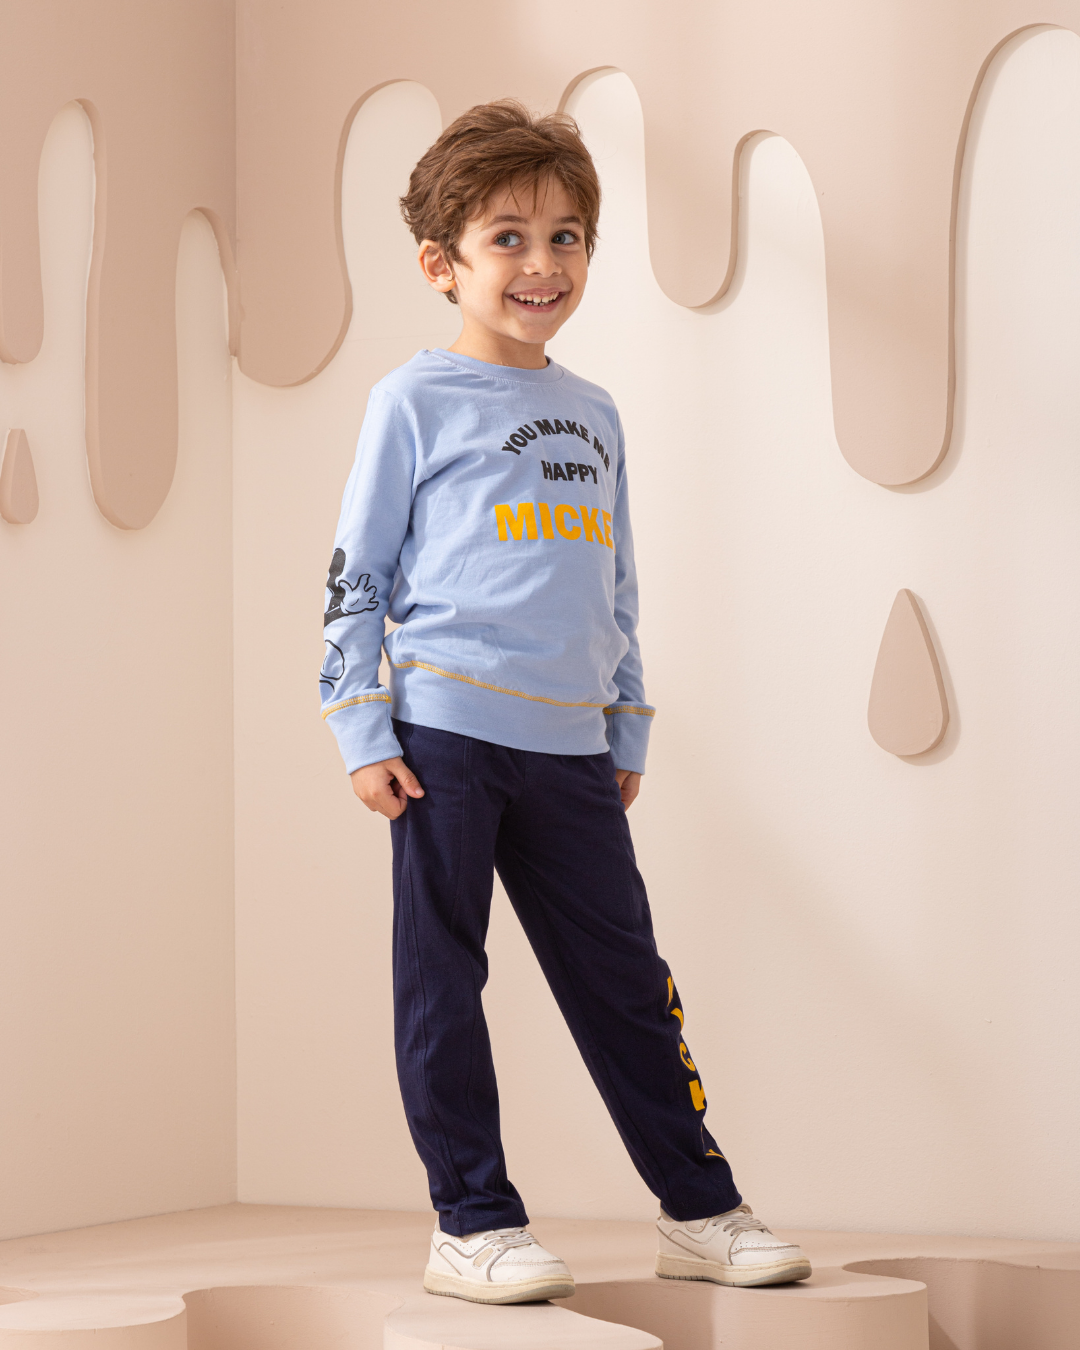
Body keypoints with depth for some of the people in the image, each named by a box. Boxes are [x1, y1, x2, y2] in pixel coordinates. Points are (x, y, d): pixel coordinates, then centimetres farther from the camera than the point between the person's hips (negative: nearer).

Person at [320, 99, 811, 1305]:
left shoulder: (594, 416, 17)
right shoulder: (413, 403, 0)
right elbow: (354, 574, -1)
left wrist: (628, 730, 21)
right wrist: (363, 735, -7)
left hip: (571, 749, 5)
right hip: (445, 734, -5)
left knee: (625, 979, 8)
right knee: (442, 979, 0)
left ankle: (699, 1209, 16)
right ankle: (473, 1223, 9)